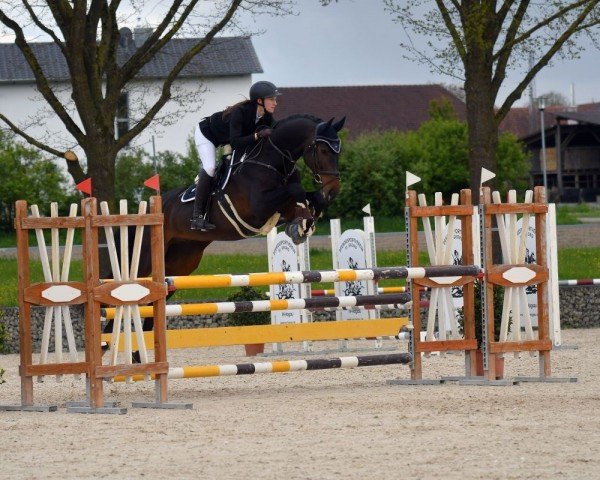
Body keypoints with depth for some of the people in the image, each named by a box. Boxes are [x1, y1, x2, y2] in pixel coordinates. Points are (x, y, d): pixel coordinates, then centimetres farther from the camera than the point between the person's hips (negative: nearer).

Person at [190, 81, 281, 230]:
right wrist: (257, 135, -56)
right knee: (209, 167, -25)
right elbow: (235, 142, -45)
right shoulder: (240, 112, -39)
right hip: (206, 133, -9)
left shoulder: (267, 117, -18)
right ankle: (197, 216, -27)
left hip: (224, 139, 9)